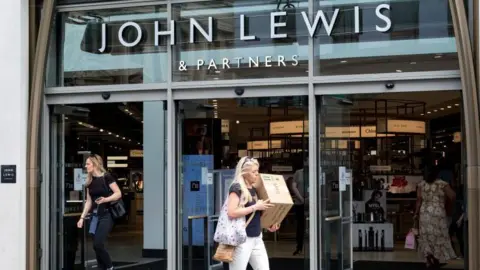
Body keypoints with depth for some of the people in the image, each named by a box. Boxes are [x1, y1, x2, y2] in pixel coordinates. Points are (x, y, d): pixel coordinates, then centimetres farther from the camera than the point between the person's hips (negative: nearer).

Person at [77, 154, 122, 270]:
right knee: (97, 246, 4)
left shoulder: (106, 177, -9)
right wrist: (82, 217, 9)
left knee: (98, 244, -14)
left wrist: (105, 199, -25)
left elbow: (118, 194, -11)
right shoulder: (89, 181, 10)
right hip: (95, 215, 7)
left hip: (106, 215, -6)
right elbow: (89, 201, 14)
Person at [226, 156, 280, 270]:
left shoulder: (254, 189, 13)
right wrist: (255, 207, -19)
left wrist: (268, 225, 8)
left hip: (257, 238, 8)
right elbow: (231, 212, -23)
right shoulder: (236, 188, -11)